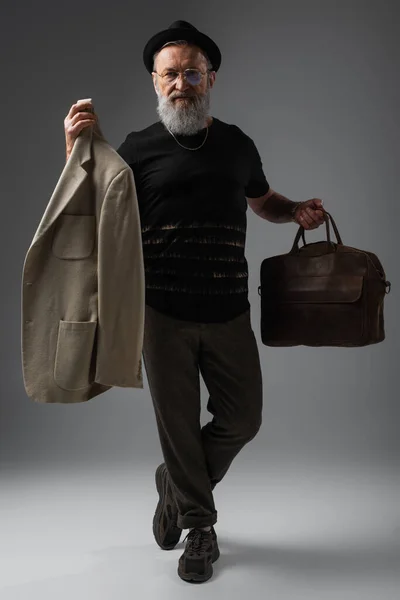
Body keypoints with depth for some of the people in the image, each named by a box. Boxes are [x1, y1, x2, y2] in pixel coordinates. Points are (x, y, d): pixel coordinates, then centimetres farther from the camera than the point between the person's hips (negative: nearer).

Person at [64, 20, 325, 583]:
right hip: (163, 313, -2)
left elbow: (262, 200, 26)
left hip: (228, 313, 3)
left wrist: (298, 211, 6)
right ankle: (200, 526, 32)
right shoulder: (139, 148, 2)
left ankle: (176, 484, 37)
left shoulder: (237, 144, 10)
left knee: (242, 420, 8)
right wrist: (76, 149, -11)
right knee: (178, 425, 8)